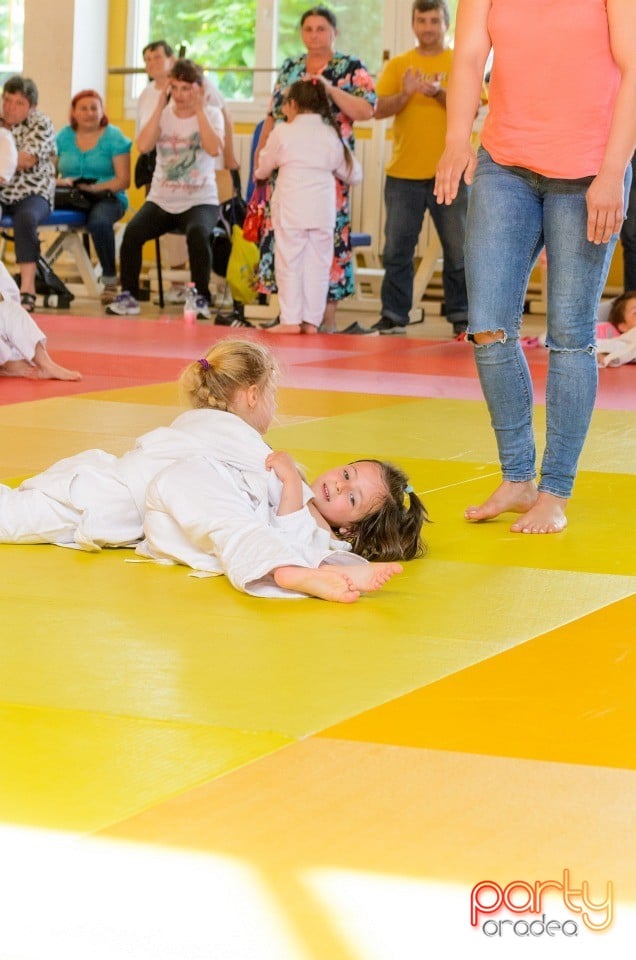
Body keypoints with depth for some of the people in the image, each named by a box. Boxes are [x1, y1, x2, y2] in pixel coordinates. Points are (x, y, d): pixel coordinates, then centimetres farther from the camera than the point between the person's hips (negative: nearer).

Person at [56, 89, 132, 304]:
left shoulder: (114, 137, 4)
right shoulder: (63, 137, 14)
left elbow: (123, 180, -4)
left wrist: (94, 188, -20)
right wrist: (60, 182, -15)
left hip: (107, 197, -3)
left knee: (99, 220, -40)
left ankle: (110, 280, -23)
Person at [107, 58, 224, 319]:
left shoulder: (211, 115, 0)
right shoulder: (164, 115, 6)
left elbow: (214, 149, -20)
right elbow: (143, 146, -12)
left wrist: (198, 110, -17)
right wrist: (160, 107, -11)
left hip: (201, 201, -2)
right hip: (161, 200, 3)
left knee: (197, 233, -35)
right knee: (132, 231, -24)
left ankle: (201, 298, -18)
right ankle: (128, 295, -9)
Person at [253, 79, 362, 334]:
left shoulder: (283, 132, -4)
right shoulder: (332, 134, 7)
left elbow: (263, 168, 10)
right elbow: (353, 174, 16)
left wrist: (259, 174, 33)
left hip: (290, 207, -3)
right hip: (323, 209, 3)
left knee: (289, 263, 4)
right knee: (318, 264, 8)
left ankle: (290, 320, 3)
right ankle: (311, 320, 8)